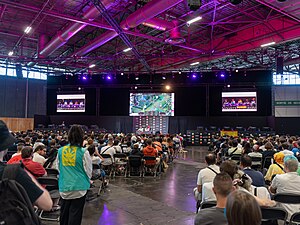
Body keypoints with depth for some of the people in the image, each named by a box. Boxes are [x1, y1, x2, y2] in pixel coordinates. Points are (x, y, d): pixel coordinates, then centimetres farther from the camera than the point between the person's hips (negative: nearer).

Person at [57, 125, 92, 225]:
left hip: (64, 187, 4)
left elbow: (58, 168, 10)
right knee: (75, 215, 6)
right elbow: (88, 171, -4)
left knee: (64, 213, 18)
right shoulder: (83, 152, -14)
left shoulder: (60, 151, -2)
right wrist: (86, 181, 16)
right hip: (79, 188, -4)